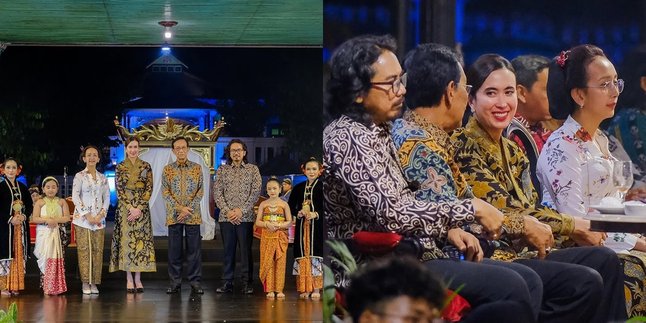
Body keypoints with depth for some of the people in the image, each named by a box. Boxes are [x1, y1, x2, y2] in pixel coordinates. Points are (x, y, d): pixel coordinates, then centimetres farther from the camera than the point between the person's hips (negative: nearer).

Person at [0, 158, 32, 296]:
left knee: (18, 255, 4)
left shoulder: (22, 187, 12)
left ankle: (14, 285, 8)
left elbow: (29, 206, 12)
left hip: (20, 226, 5)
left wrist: (23, 216, -7)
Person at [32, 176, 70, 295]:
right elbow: (35, 219, -3)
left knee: (56, 260, -4)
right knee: (45, 259, -5)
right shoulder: (40, 202, 5)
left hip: (57, 234, 1)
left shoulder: (61, 202, 8)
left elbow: (67, 218, 0)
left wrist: (55, 220, -14)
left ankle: (56, 287, 0)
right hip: (44, 234, -1)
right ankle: (46, 287, -2)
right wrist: (46, 220, -17)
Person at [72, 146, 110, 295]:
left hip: (99, 219, 3)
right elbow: (75, 197, -6)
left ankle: (94, 282, 5)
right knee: (84, 250, -5)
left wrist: (101, 214, -5)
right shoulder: (80, 176, 1)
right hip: (82, 219, -3)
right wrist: (87, 215, -12)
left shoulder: (102, 178, 12)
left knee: (97, 250, 0)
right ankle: (85, 282, -1)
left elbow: (107, 197, 11)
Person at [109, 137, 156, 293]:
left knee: (141, 242, 0)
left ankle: (138, 279, 5)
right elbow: (119, 190, -1)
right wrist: (131, 208, -11)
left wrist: (139, 208, -10)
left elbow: (149, 188, 0)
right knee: (126, 241, -3)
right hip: (125, 209, -1)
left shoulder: (146, 166, 5)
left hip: (142, 208, 1)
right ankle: (129, 279, 1)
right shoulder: (120, 167, 3)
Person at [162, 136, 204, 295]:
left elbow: (200, 191, 2)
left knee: (194, 249, 0)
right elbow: (165, 193, -1)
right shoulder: (167, 169, 5)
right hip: (174, 215, 0)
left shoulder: (197, 168, 5)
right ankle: (175, 282, 8)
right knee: (174, 249, 2)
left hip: (193, 215, 0)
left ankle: (195, 282, 6)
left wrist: (189, 209, -10)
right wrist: (179, 208, -12)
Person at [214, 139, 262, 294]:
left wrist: (241, 210, -11)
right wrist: (227, 211, -9)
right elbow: (217, 193, 4)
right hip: (226, 217, 2)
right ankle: (227, 283, 9)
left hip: (246, 217, -2)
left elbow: (256, 192, -2)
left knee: (246, 250, -2)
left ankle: (247, 283, 3)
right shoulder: (222, 170, 10)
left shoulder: (252, 169, 6)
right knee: (228, 250, 5)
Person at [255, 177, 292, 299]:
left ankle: (279, 289, 1)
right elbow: (258, 222, 4)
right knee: (268, 263, -2)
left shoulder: (284, 204, 4)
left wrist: (279, 225, -15)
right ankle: (270, 290, 0)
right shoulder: (263, 204, 7)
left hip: (281, 236, -1)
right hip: (267, 236, 1)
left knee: (280, 263, -2)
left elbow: (289, 222, 1)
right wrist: (267, 224, -14)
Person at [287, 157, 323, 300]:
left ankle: (316, 289, -3)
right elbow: (291, 206, 12)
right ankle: (305, 289, 7)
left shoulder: (322, 186, -1)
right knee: (303, 256, 3)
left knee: (315, 255, -7)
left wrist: (316, 214, -19)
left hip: (317, 226, -4)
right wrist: (299, 213, -7)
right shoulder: (299, 188, 11)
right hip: (302, 227, 4)